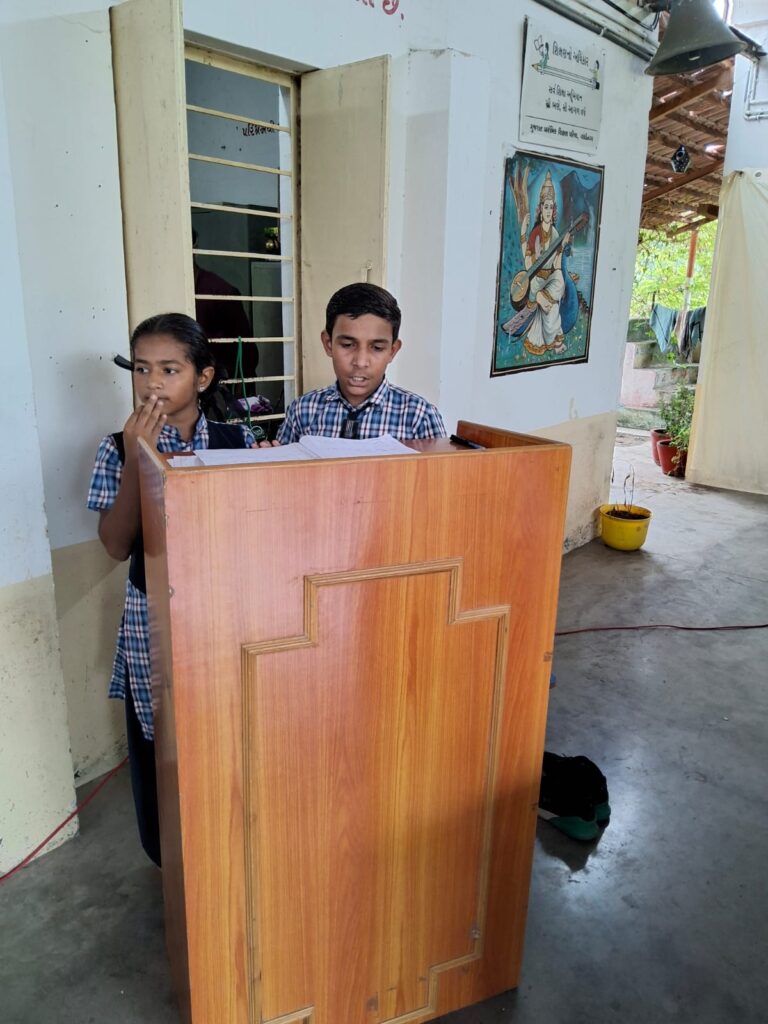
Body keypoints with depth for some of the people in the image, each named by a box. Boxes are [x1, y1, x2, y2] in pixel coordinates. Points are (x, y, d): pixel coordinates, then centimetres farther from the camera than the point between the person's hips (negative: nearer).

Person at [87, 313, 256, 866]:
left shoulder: (238, 441, -3)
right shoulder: (121, 448, -4)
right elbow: (118, 544, -11)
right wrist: (136, 458, -20)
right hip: (154, 619, 0)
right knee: (161, 749, 12)